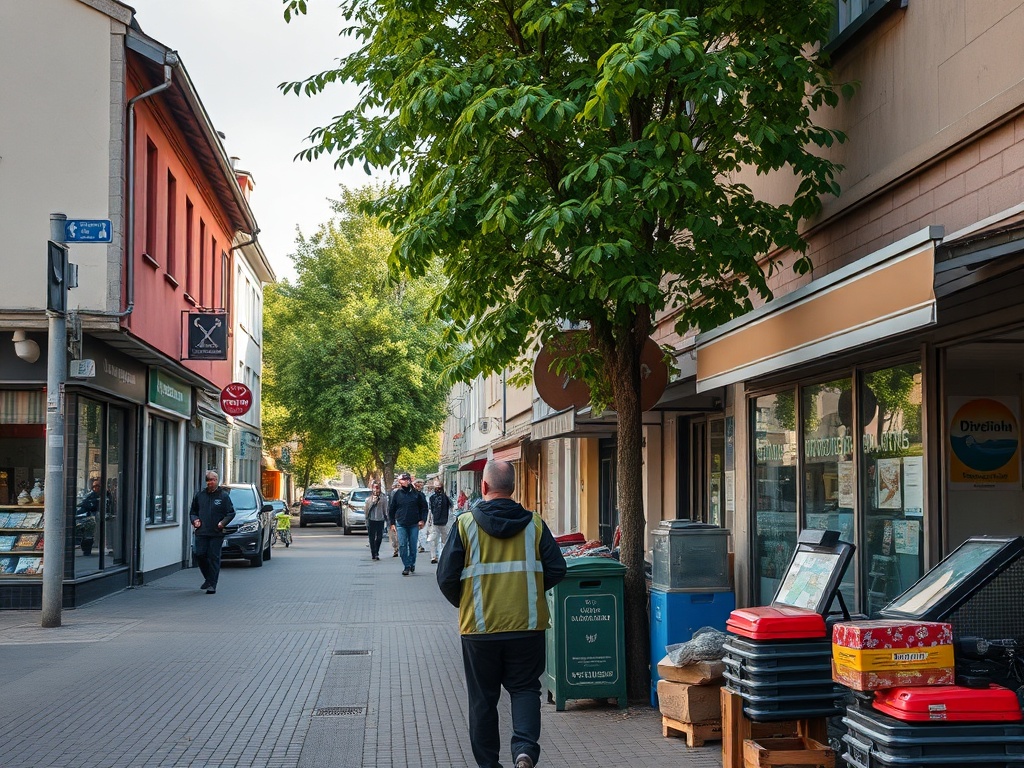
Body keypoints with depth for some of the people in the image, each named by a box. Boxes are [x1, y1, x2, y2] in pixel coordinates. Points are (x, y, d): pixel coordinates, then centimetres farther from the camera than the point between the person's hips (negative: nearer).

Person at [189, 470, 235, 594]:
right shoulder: (199, 495, 12)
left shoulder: (224, 496, 2)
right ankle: (208, 578, 20)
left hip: (216, 533, -3)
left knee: (214, 558, -4)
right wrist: (194, 520, 3)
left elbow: (231, 513, 2)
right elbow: (192, 511, 23)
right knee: (200, 555, -3)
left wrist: (223, 522, -13)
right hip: (201, 532, 3)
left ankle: (212, 585, 0)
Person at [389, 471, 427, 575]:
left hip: (414, 524, 0)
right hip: (401, 524, 0)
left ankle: (412, 563, 23)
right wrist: (392, 523, 5)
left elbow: (424, 507, 7)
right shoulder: (395, 493, 2)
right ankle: (407, 566, 0)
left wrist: (422, 520, -2)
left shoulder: (416, 493, 1)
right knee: (402, 546, -6)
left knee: (413, 546, 5)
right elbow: (391, 509, 8)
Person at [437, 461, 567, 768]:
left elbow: (446, 577, -6)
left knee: (483, 697, 13)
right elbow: (556, 570, 0)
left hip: (480, 626, -1)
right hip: (528, 624, 1)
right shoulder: (534, 524, -1)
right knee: (525, 688, 13)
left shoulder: (466, 524, -6)